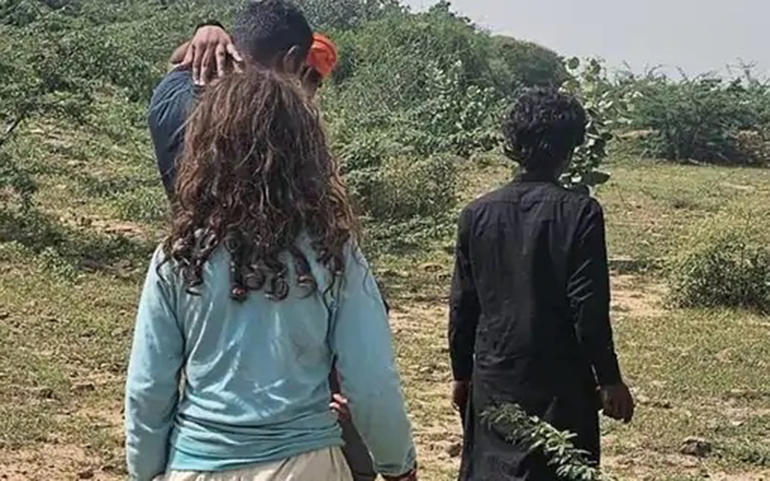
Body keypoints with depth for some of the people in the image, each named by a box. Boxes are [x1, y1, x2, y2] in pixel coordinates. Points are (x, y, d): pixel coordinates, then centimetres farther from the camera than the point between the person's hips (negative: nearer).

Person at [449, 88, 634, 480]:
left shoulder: (477, 214, -1)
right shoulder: (580, 213, -12)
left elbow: (462, 305, 3)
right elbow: (590, 308, -13)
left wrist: (461, 372, 14)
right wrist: (609, 379, -3)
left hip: (494, 379, 3)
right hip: (561, 383, -3)